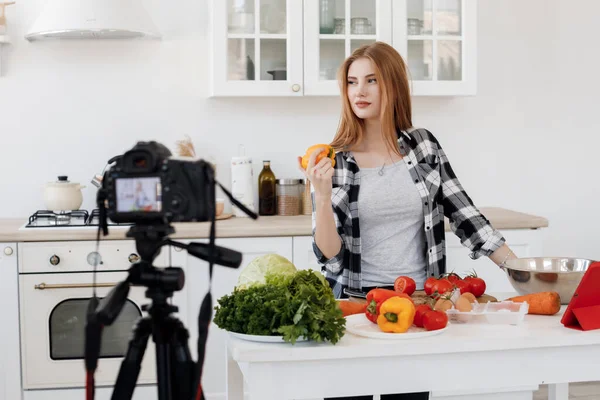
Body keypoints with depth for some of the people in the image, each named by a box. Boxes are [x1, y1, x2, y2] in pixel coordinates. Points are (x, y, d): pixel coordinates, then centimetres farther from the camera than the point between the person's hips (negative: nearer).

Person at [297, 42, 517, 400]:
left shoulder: (423, 145, 1)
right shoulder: (333, 161, -5)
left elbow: (464, 214, 4)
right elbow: (328, 254, -8)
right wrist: (322, 196, -24)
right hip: (355, 300, -1)